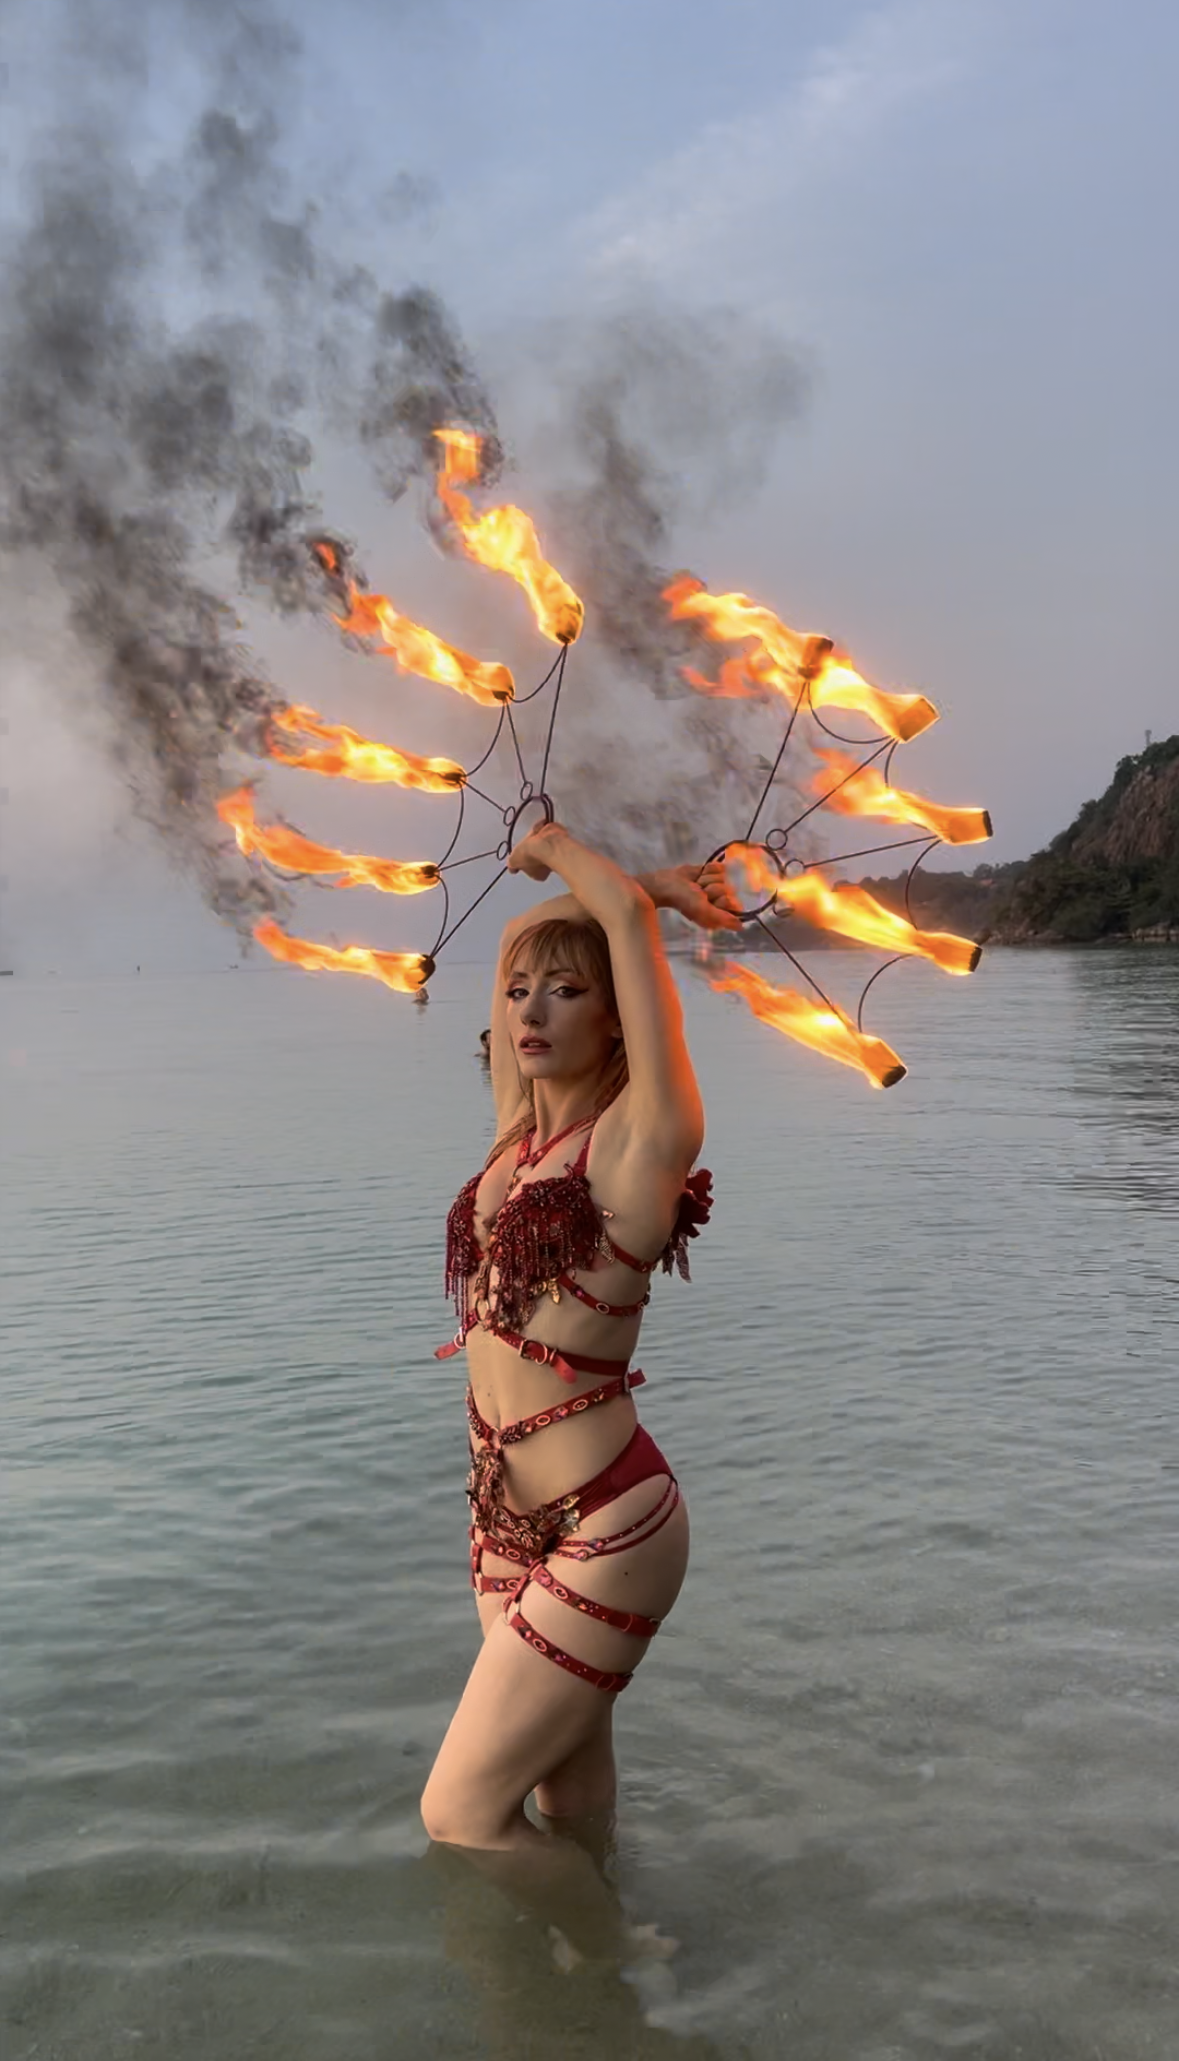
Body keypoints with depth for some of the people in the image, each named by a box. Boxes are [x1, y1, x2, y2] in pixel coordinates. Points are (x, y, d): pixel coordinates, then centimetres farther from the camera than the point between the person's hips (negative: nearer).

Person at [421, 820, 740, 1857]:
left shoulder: (639, 1138, -12)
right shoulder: (519, 1130, 6)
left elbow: (626, 912, -17)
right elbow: (520, 932, 16)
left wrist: (559, 848, 1)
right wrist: (654, 887, 16)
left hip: (606, 1526, -7)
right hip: (509, 1515, 8)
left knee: (461, 1814, 0)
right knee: (572, 1807, 18)